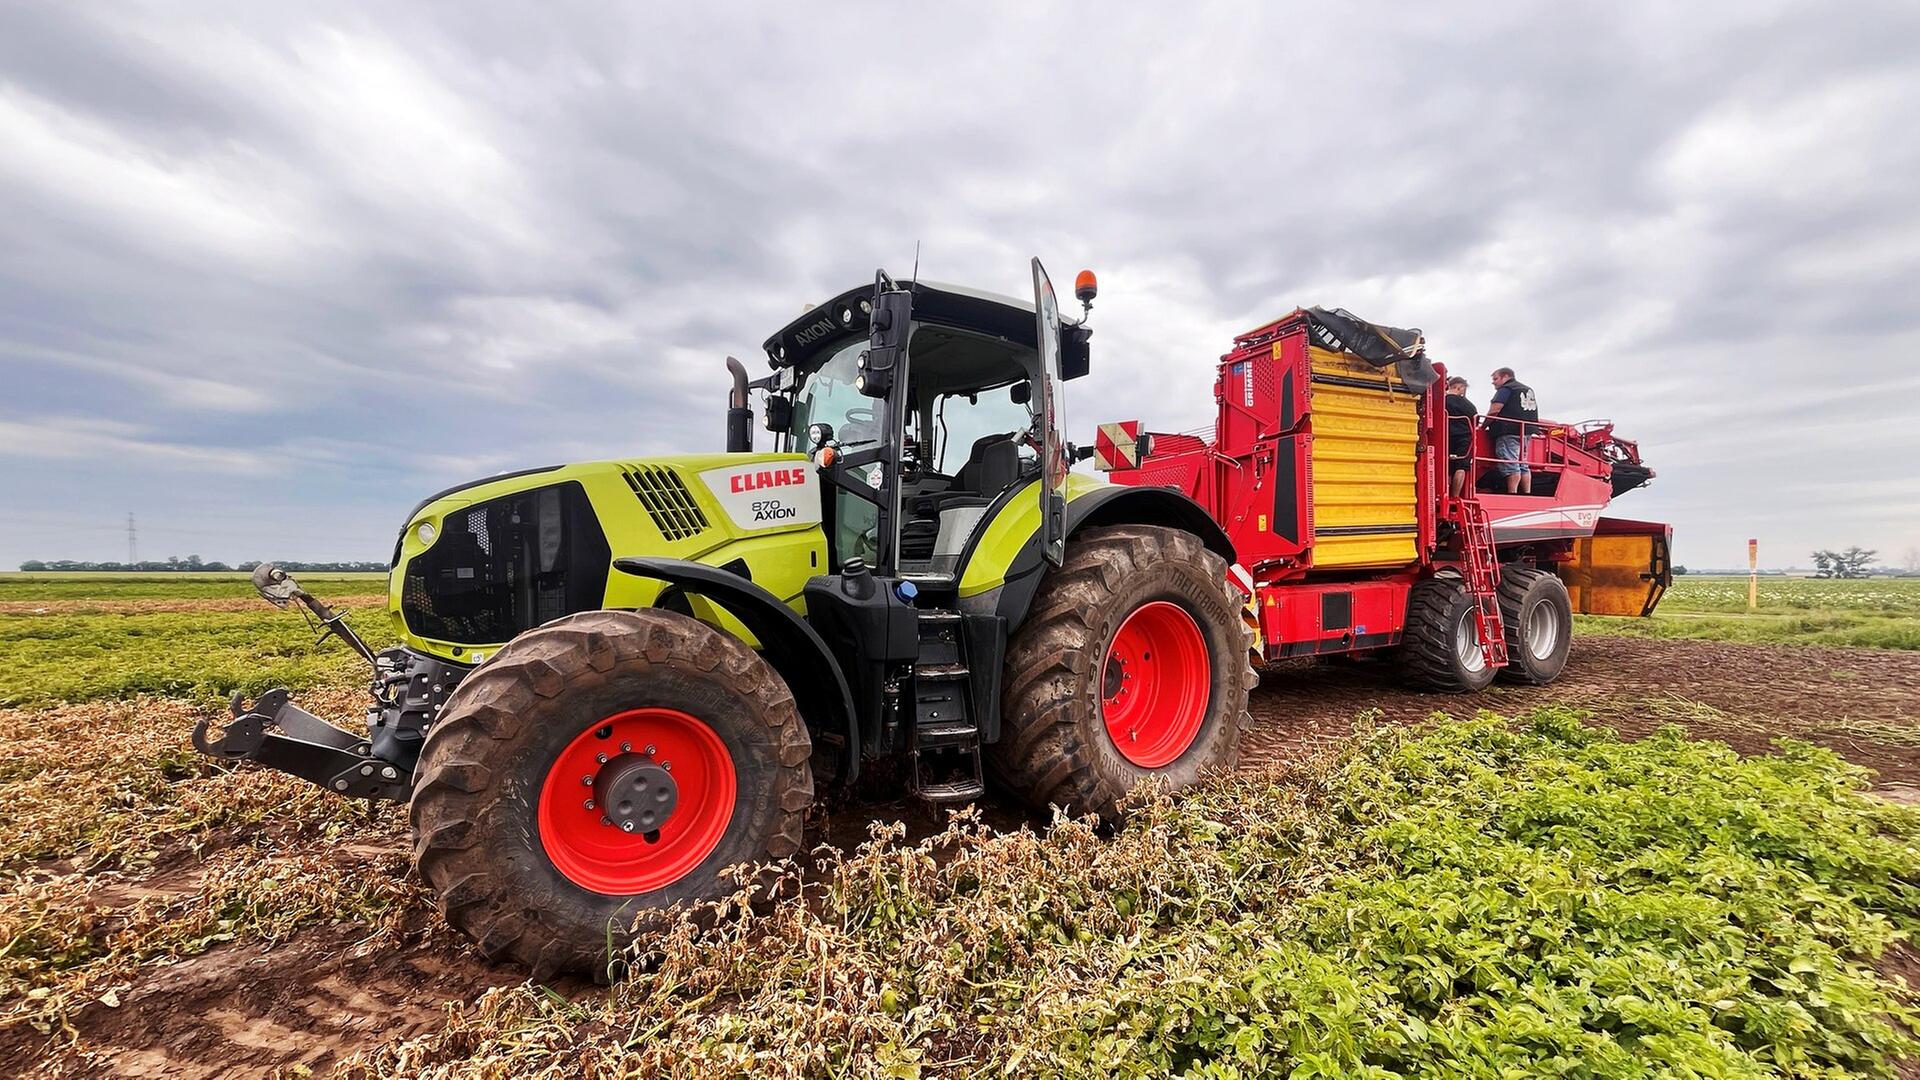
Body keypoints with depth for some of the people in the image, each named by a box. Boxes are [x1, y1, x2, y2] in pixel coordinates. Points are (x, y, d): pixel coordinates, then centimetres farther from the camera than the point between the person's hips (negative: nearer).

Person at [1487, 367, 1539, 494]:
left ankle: (1512, 494, -17)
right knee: (1523, 465, 11)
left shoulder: (1505, 389, -4)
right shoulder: (1529, 390, 24)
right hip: (1525, 432, 9)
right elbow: (1532, 413, 28)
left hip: (1509, 432, -9)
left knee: (1511, 465, -13)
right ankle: (1527, 494, 9)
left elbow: (1494, 410, -15)